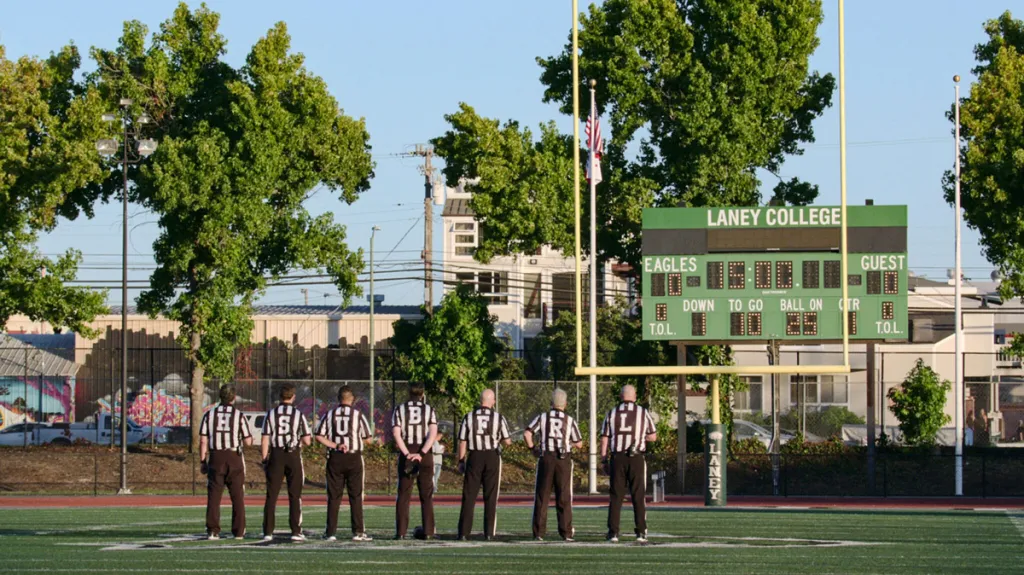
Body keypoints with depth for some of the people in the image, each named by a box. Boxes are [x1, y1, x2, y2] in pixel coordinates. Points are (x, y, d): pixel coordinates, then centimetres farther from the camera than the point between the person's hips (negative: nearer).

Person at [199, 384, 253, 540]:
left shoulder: (209, 415, 2)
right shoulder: (239, 416, -3)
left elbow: (203, 441, 0)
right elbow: (248, 442, -2)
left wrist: (202, 461, 6)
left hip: (215, 458, 1)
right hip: (234, 457, -1)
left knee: (214, 496, 2)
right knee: (237, 497, 7)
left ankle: (212, 531, -6)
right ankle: (238, 531, 7)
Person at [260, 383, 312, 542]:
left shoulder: (271, 414, 0)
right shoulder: (299, 415, -3)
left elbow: (265, 441, -2)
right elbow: (307, 441, -3)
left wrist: (264, 460, 6)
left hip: (276, 456, 1)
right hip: (294, 455, -1)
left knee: (272, 495, 5)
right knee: (295, 496, 4)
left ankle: (268, 532, 3)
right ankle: (296, 531, -1)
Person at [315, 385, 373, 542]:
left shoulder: (329, 415, 3)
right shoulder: (358, 415, -3)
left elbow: (319, 437, -3)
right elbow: (367, 439, 1)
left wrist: (334, 445, -5)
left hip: (335, 458, 2)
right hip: (354, 458, -2)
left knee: (333, 496, 5)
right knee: (356, 496, 3)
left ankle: (331, 532, 4)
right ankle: (358, 532, 0)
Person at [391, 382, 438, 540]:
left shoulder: (400, 410, 3)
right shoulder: (429, 410, 3)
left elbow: (396, 433, -8)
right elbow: (433, 433, -10)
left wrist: (407, 454, -11)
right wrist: (421, 454, -14)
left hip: (406, 454, 0)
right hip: (425, 455, 0)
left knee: (403, 495, 4)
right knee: (426, 495, 6)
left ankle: (401, 531, -2)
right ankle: (428, 531, 2)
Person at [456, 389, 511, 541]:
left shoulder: (469, 417, -2)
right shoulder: (498, 418, -4)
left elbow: (462, 442, 1)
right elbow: (507, 441, 1)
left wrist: (461, 461, 10)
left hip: (474, 457, 0)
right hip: (493, 457, 0)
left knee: (469, 497, 3)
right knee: (490, 497, 6)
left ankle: (463, 532, 0)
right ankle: (489, 533, 5)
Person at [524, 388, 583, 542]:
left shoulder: (542, 417, 1)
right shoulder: (570, 421, 1)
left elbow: (527, 433, -8)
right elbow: (579, 444, 3)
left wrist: (533, 448, 7)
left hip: (545, 459, 1)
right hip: (564, 459, -1)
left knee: (542, 496, 6)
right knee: (564, 498, 4)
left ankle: (539, 532, 3)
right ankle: (566, 533, 2)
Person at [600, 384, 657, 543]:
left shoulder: (612, 414, 5)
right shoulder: (643, 413, 2)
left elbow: (605, 439, 4)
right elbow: (653, 437, 8)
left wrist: (604, 460, 9)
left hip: (617, 458, 1)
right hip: (636, 458, -1)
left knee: (616, 497, 4)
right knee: (638, 497, 4)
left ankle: (613, 532, 0)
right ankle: (641, 532, 1)